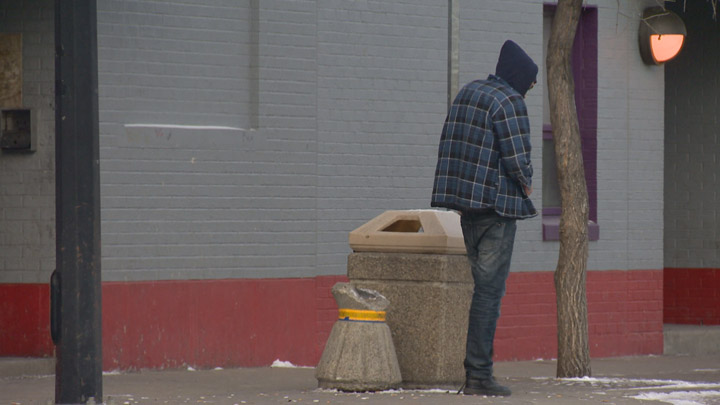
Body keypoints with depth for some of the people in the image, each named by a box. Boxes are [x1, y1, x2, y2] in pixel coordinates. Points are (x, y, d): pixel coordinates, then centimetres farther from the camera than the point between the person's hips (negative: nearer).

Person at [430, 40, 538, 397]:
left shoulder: (467, 93, 13)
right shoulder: (510, 102, -13)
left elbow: (450, 145, 15)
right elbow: (517, 156, -19)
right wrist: (525, 183, 2)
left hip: (466, 205, 8)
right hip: (496, 205, -8)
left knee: (483, 284, 15)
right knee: (489, 289, -6)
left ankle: (475, 370, 15)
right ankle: (478, 375, -7)